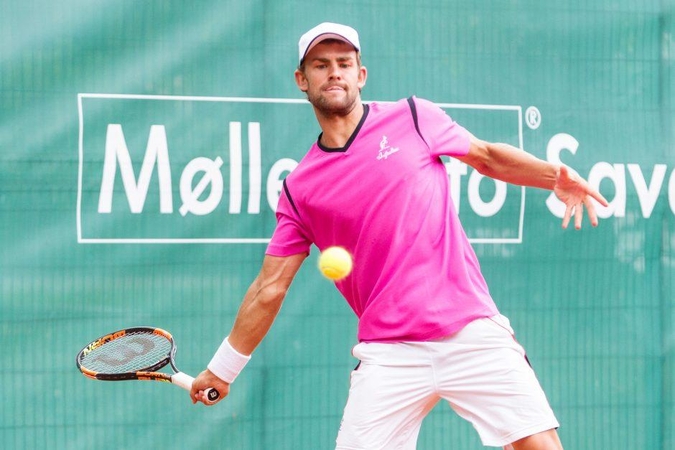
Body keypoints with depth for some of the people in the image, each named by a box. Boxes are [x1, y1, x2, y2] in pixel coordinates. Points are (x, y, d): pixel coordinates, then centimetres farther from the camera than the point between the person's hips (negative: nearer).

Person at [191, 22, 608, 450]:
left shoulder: (413, 118, 6)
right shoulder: (299, 189, 9)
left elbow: (488, 156, 19)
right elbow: (270, 288, 14)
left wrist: (555, 174, 2)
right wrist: (222, 368, 17)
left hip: (473, 333, -1)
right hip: (389, 353, 1)